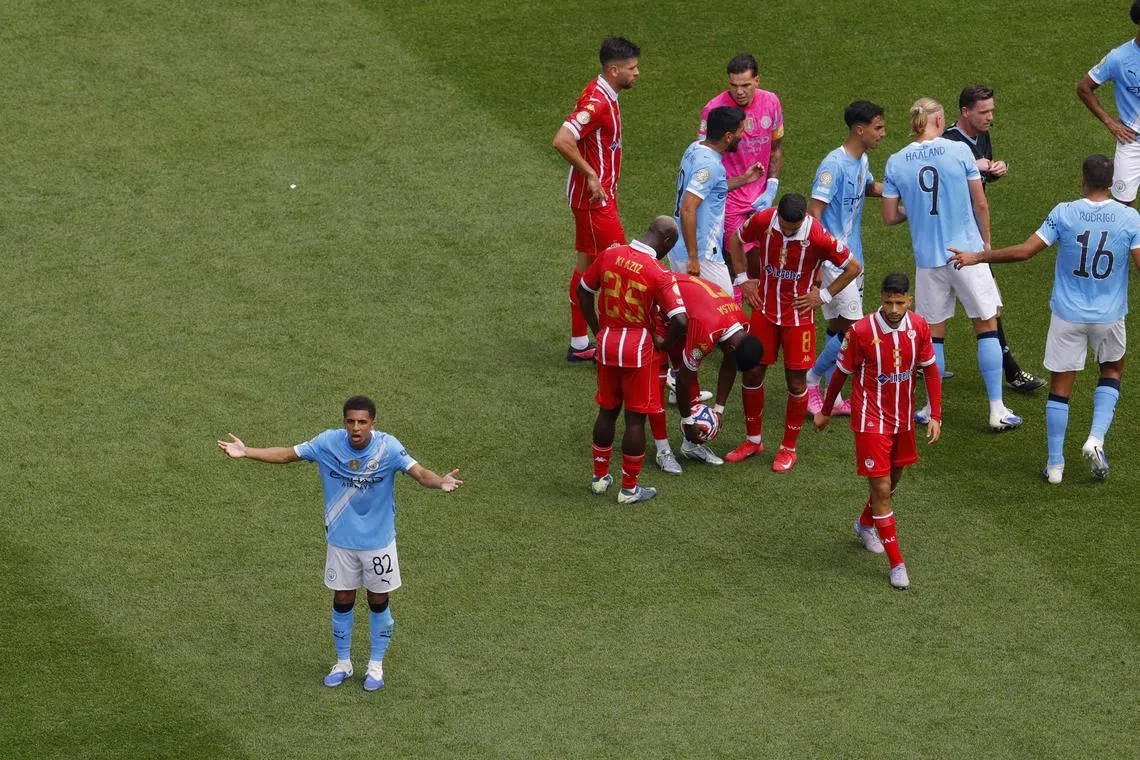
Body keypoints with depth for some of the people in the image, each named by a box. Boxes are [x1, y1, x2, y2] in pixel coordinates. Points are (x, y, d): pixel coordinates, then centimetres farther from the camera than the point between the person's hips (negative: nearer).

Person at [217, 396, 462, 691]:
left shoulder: (388, 447, -21)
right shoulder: (328, 443, -15)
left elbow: (418, 472, -31)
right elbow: (286, 455, -5)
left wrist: (440, 481, -53)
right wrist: (246, 452, -13)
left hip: (379, 541, -2)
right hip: (341, 540, 2)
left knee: (379, 601, 11)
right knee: (342, 600, 12)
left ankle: (376, 665, 28)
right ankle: (343, 663, 31)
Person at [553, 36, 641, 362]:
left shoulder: (604, 96, 8)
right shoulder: (597, 102, -23)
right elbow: (562, 141, -33)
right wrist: (590, 175, -25)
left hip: (598, 195, 10)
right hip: (594, 198, -10)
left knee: (587, 264, 14)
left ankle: (579, 344, 21)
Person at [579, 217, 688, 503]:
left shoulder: (609, 255, -3)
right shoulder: (659, 275, -19)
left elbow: (583, 291, 8)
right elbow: (680, 321, -24)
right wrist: (664, 345, -4)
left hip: (607, 342, 5)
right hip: (638, 347, -5)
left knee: (607, 411, 21)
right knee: (635, 417, 7)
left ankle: (600, 477, 32)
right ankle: (629, 488, 15)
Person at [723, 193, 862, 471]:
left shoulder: (818, 238, -23)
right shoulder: (762, 221, -15)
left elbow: (854, 267, -10)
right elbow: (736, 240, 8)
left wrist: (823, 295, -9)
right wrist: (744, 279, 3)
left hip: (798, 315, -3)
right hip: (765, 310, 3)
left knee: (796, 381, 2)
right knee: (752, 373, 6)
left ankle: (789, 448, 18)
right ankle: (753, 440, 25)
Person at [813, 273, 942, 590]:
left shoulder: (918, 327, -8)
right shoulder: (861, 331, -19)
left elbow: (931, 370, 4)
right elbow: (842, 372, -4)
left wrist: (935, 415, -1)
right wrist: (825, 411, 8)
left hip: (903, 418, 5)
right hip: (871, 420, -5)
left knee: (892, 481, 21)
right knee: (881, 489, -7)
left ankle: (866, 525, 51)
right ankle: (896, 563, -1)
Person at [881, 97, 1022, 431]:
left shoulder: (896, 163, -2)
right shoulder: (959, 151, -8)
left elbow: (890, 216, 3)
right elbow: (980, 204, -3)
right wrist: (986, 242, 13)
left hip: (928, 258, 2)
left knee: (934, 332, 15)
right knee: (987, 327, 8)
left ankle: (932, 409, 20)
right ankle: (997, 410, 7)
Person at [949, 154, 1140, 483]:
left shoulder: (1064, 213, -11)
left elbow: (1024, 251, -11)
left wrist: (977, 257, 0)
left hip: (1067, 315, -1)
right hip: (1109, 317, 1)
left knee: (1061, 384, 10)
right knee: (1112, 370, 25)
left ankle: (1055, 464, 13)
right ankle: (1096, 438, 5)